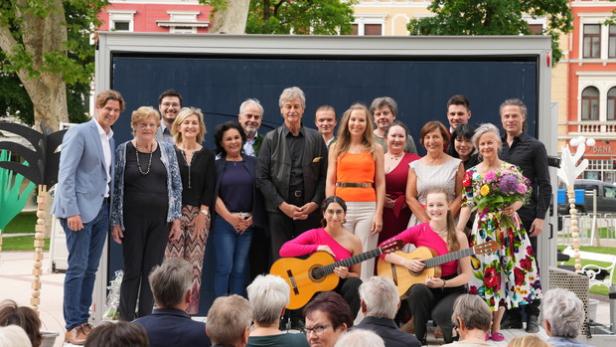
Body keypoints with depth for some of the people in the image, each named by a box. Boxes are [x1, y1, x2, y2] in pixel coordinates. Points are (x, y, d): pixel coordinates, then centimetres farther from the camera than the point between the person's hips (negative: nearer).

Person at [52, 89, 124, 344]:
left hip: (102, 208, 7)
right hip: (80, 208, -7)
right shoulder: (79, 132, -7)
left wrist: (114, 212, 11)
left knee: (91, 269, 9)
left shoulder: (111, 138, 15)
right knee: (77, 267, -7)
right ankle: (72, 327, -3)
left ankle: (83, 321, 15)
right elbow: (66, 174, -13)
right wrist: (72, 211, -19)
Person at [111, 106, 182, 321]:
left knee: (152, 270, 4)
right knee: (132, 270, 2)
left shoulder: (167, 150, 6)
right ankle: (126, 320, 10)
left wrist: (176, 217, 3)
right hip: (132, 220, -2)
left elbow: (176, 185, 9)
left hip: (160, 219, 2)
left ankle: (145, 318, 12)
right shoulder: (123, 151, 2)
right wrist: (115, 222, -1)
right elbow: (115, 188, 3)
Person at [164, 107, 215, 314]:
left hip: (199, 214, 1)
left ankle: (192, 311, 0)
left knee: (195, 264, -2)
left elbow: (209, 187, 7)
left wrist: (203, 213, -4)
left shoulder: (207, 156, 11)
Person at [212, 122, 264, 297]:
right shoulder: (217, 165, 3)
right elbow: (213, 195, -2)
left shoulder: (252, 163, 9)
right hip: (224, 222, -2)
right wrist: (231, 218, -9)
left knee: (240, 268, 3)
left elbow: (259, 193, 7)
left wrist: (251, 218, -3)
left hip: (248, 223, 2)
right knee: (224, 267, -6)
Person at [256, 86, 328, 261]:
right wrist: (283, 205, -8)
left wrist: (314, 203, -6)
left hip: (310, 210, 1)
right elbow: (262, 177, 1)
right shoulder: (271, 139, 6)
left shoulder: (316, 139, 10)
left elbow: (324, 175, 7)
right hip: (279, 209, -1)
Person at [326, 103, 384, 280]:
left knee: (365, 259, -2)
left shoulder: (375, 149, 9)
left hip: (367, 207, -1)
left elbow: (380, 184, 6)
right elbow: (330, 182, 9)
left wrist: (379, 214, -3)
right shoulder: (337, 148, 12)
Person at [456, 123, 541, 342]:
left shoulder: (511, 170, 2)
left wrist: (513, 207, -18)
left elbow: (520, 198, 5)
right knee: (485, 271, 0)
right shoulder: (471, 173, 4)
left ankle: (496, 326, 11)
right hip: (483, 228, 0)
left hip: (508, 227, 0)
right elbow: (467, 205, 2)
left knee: (505, 272, 2)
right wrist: (456, 233, -6)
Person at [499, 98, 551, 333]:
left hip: (525, 214, -4)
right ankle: (512, 317, 12)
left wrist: (540, 217, -11)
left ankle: (532, 317, 7)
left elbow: (544, 186, -3)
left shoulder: (535, 147, 1)